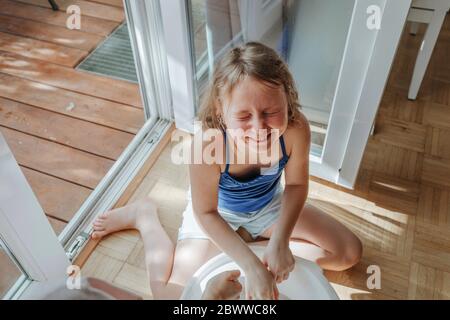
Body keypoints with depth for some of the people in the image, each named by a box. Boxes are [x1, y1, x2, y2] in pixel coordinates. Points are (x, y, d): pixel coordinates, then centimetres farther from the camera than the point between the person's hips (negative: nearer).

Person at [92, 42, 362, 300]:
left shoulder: (296, 129, -33)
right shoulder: (208, 144, -40)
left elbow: (296, 185, -14)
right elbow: (206, 213, -27)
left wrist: (280, 241, -26)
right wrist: (251, 265, -32)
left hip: (269, 205, 4)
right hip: (217, 212, -3)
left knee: (351, 253, 5)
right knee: (171, 291, -7)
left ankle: (254, 240, 10)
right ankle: (145, 216, 16)